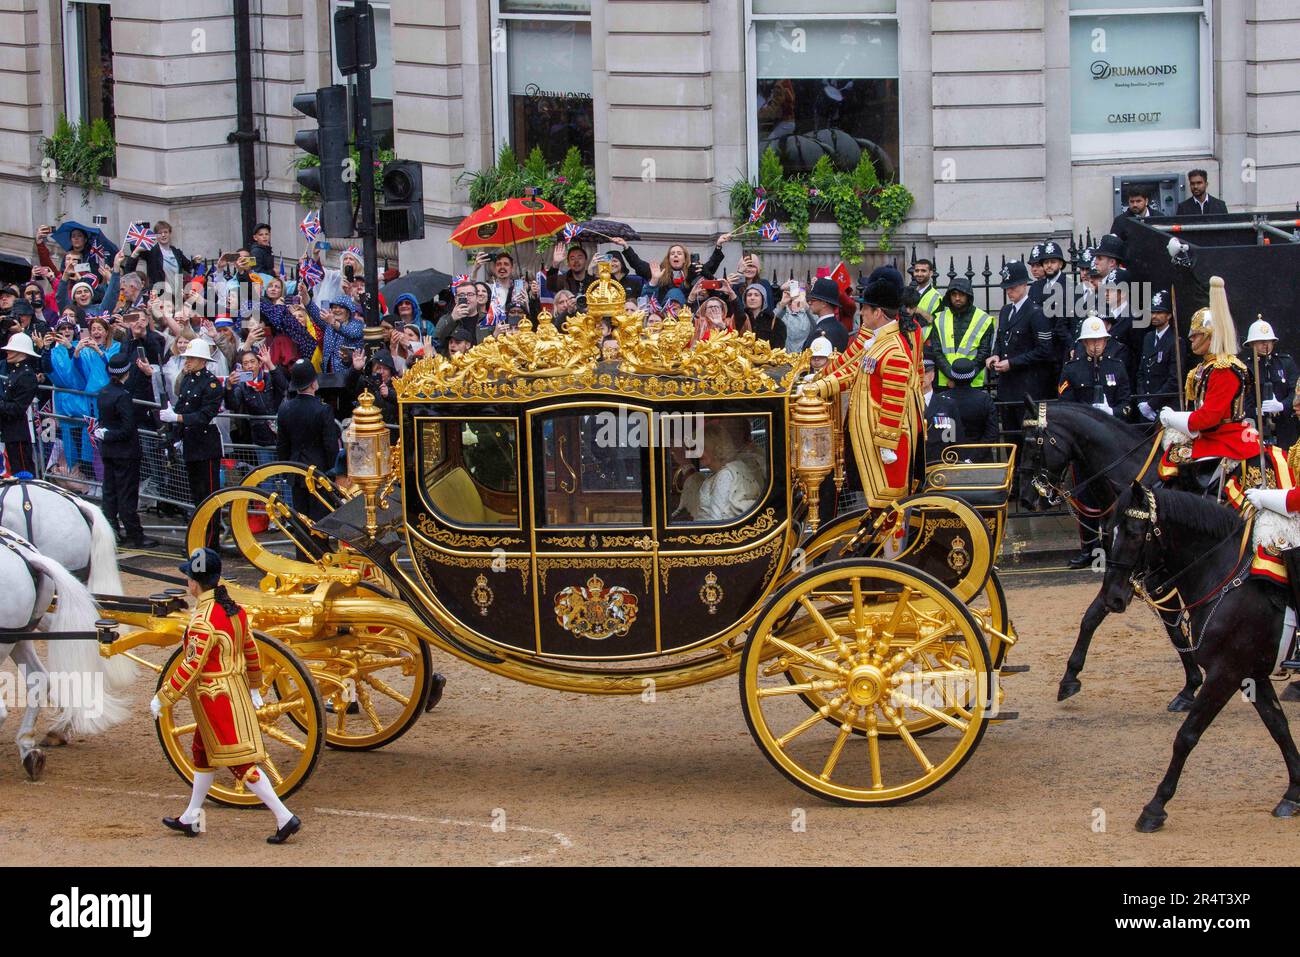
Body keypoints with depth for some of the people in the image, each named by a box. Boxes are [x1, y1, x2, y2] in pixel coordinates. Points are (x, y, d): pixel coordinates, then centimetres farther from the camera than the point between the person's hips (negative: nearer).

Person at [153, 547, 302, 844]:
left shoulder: (203, 621, -24)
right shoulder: (234, 611, 3)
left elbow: (190, 669, -24)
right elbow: (251, 652, 12)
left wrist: (161, 698, -15)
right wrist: (254, 689, 25)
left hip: (214, 698, -9)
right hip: (236, 691, 9)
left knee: (240, 762, -4)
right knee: (202, 753, 22)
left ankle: (284, 817, -6)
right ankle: (191, 819, 33)